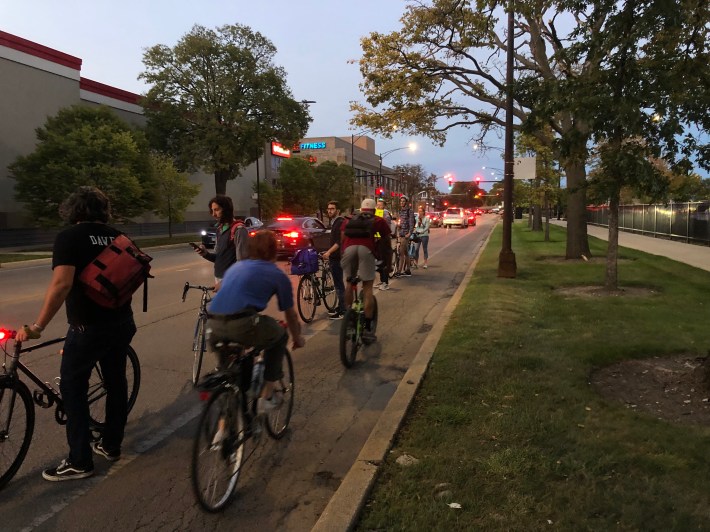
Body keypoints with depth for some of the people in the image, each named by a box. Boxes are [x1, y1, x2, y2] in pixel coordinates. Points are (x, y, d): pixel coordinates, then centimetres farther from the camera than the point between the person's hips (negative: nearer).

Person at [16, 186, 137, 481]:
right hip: (122, 323, 6)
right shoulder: (118, 236, 6)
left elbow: (61, 285, -23)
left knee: (73, 390, 7)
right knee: (116, 382, 16)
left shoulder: (69, 237, -11)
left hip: (88, 327, -6)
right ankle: (111, 445, 30)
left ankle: (79, 462, 12)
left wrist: (37, 327, -18)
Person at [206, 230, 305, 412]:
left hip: (213, 326, 5)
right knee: (279, 337, 23)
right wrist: (297, 338, 41)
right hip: (241, 325, -5)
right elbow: (290, 315, 22)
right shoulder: (277, 275, 13)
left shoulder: (235, 267, 27)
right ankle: (266, 396, 22)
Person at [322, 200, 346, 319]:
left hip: (337, 257, -10)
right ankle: (340, 307, 23)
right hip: (332, 257, 10)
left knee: (338, 283, -7)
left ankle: (342, 311, -3)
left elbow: (339, 242, -23)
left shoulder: (340, 223, -14)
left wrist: (329, 252, -31)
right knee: (337, 283, 15)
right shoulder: (331, 222, 16)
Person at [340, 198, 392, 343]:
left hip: (349, 248, 2)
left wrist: (343, 255, 40)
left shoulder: (349, 220, 32)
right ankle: (367, 329, 0)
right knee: (367, 287, 3)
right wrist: (388, 263, 39)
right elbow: (386, 242, 29)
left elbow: (342, 239, 28)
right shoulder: (379, 221, 26)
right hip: (366, 249, -2)